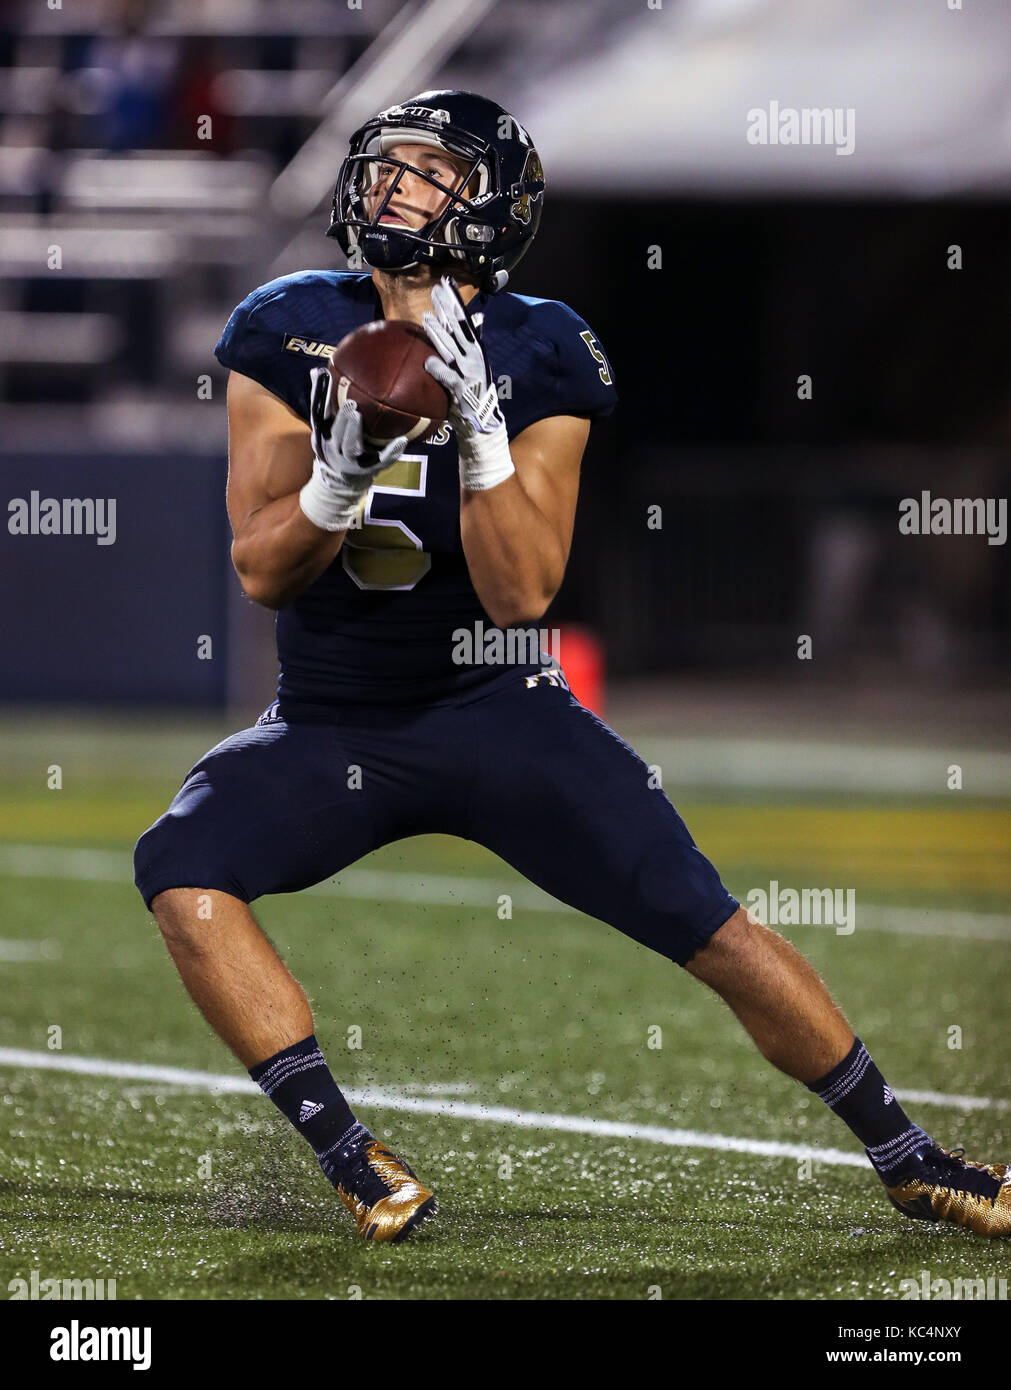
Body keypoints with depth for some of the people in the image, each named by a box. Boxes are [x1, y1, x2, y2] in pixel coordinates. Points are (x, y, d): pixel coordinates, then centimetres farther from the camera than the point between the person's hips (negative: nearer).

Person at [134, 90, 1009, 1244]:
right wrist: (342, 472, -29)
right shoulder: (288, 333, -5)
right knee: (181, 870, -27)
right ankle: (347, 1156, -16)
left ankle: (905, 1158, 10)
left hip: (492, 711, -1)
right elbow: (261, 570, -10)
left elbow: (521, 597, -17)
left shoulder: (534, 358, -9)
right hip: (328, 728, 1)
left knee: (715, 930, -9)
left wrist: (479, 432, -29)